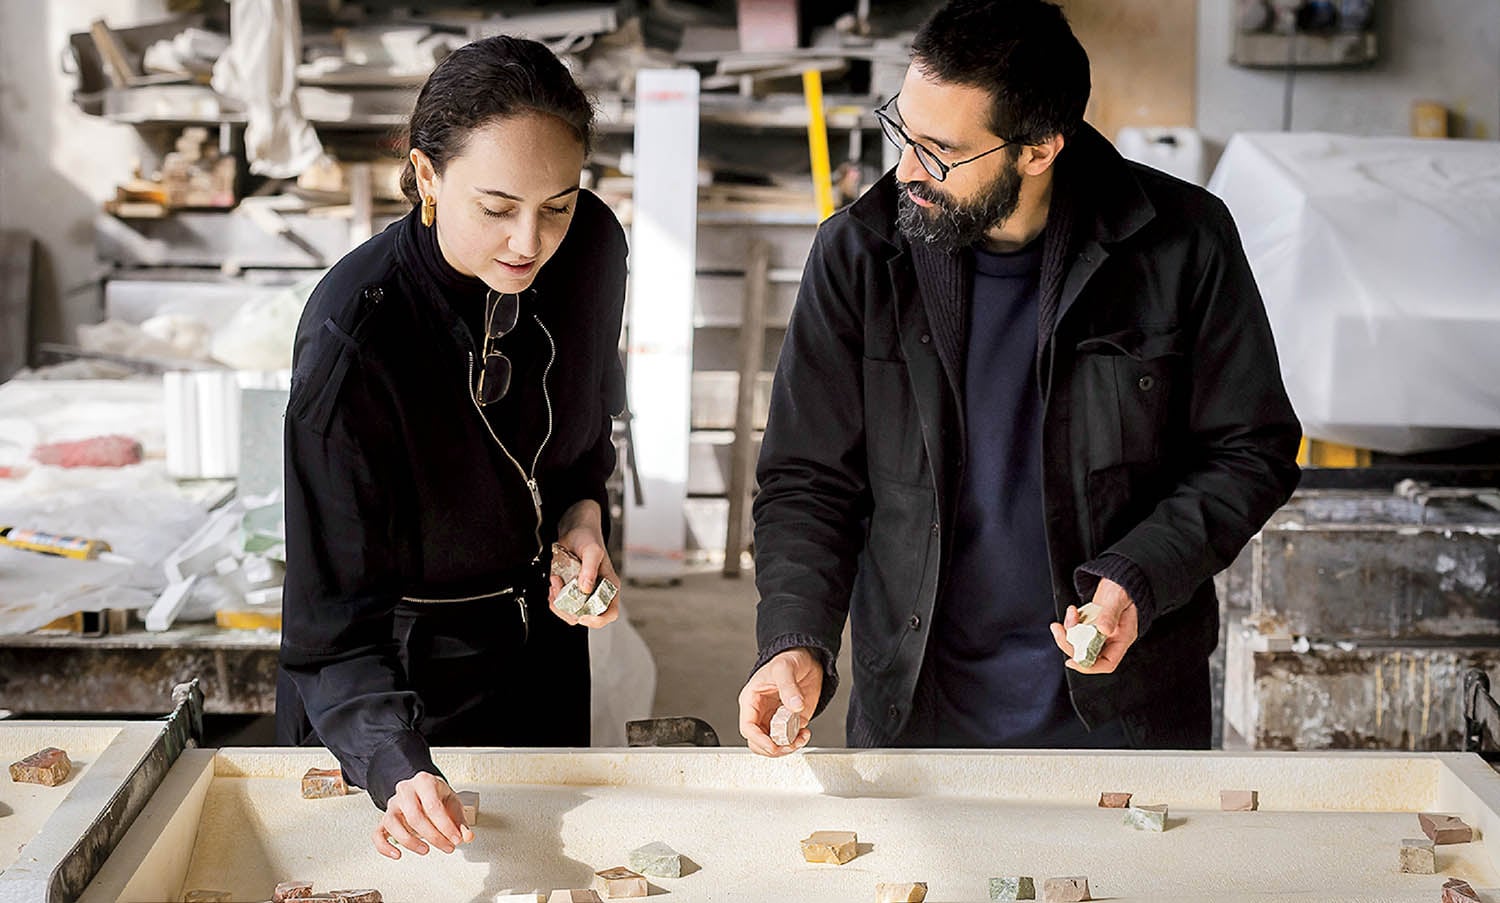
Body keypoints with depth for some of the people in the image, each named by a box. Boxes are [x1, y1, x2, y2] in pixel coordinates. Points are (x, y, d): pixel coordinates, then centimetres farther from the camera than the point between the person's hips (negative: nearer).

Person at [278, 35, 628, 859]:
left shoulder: (590, 249, -15)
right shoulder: (353, 337, -32)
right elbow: (337, 619, -28)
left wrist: (583, 509, -12)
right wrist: (398, 770, -43)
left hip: (544, 653, 5)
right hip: (405, 686, -5)